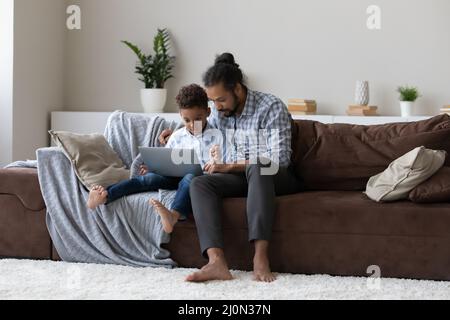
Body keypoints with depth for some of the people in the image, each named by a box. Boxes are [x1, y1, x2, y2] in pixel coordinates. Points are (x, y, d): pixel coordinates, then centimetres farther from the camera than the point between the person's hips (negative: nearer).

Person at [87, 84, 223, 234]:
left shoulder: (216, 137, 2)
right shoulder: (177, 137, 13)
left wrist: (217, 161, -21)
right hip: (177, 177, 4)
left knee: (189, 178, -39)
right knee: (151, 178, -24)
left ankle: (173, 215, -65)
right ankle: (106, 195, -37)